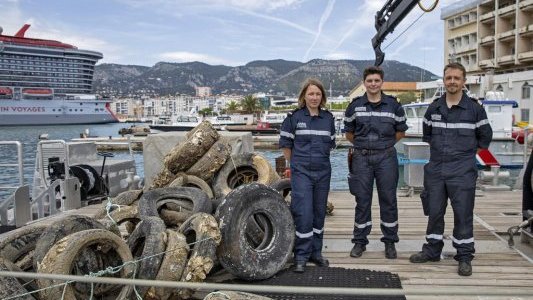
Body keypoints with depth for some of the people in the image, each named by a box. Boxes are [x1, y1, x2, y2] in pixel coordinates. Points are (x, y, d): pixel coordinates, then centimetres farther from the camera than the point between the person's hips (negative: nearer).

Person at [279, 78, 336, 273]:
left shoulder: (328, 118, 8)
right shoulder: (294, 117, -2)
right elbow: (286, 144, 3)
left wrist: (321, 158, 12)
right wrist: (294, 163, 7)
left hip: (323, 171, 4)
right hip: (301, 171, -4)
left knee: (319, 213, 10)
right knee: (304, 213, -9)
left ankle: (315, 252, 23)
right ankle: (301, 256, 1)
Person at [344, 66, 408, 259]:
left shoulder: (394, 105, 3)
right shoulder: (355, 106, 4)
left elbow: (401, 132, 12)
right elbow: (349, 133, 13)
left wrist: (384, 143, 8)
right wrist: (363, 144, 9)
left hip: (386, 157, 0)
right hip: (362, 158, 0)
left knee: (388, 200, 4)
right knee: (362, 200, 5)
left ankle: (390, 242, 17)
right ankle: (360, 242, 16)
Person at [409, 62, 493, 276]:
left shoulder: (474, 108, -1)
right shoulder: (433, 108, 7)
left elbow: (485, 137, 9)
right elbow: (426, 134, 23)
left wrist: (466, 150, 10)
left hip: (462, 171, -3)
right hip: (435, 169, 3)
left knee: (463, 214, 0)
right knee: (434, 212, 10)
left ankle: (464, 256, 11)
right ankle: (432, 250, 24)